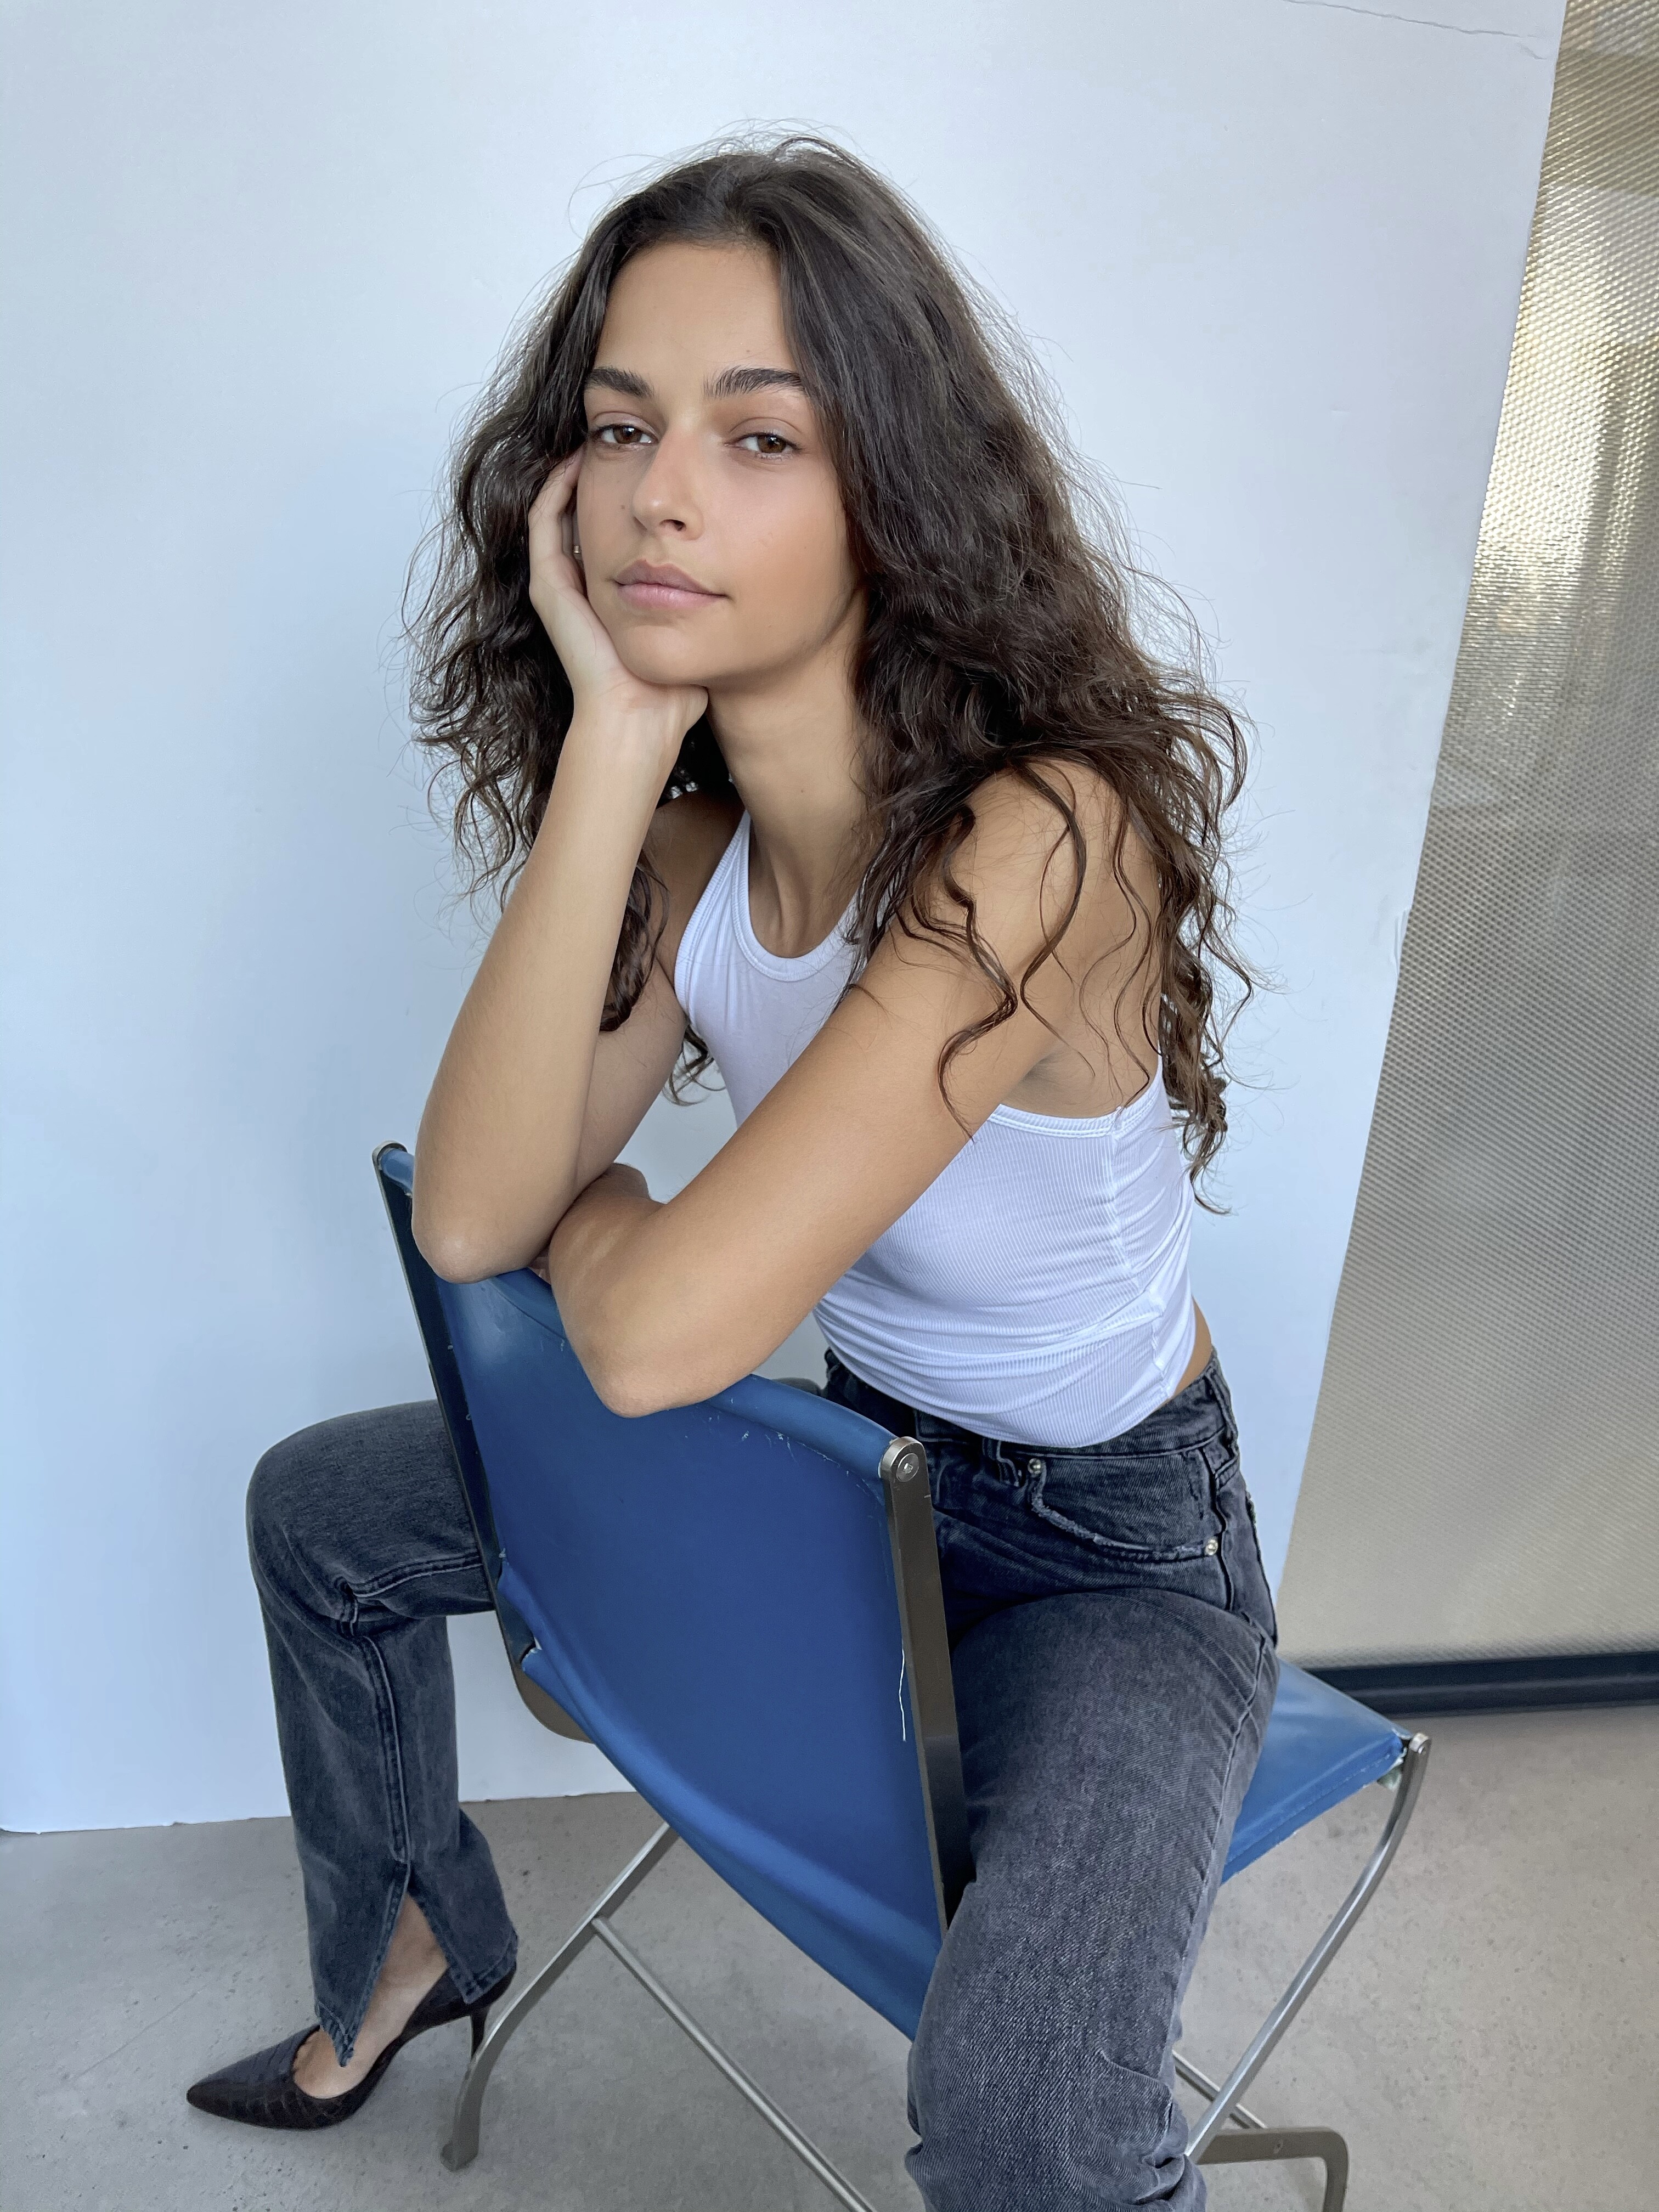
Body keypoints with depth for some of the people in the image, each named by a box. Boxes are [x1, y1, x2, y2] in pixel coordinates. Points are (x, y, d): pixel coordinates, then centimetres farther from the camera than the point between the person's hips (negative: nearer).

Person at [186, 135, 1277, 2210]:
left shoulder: (1035, 840, -32)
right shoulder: (702, 822, -8)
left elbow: (657, 1333, -35)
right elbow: (468, 1220, -21)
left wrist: (577, 1202, -12)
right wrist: (617, 740, -26)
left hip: (1110, 1550, -6)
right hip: (851, 1450, 7)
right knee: (320, 1511, 14)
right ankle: (415, 1945, 40)